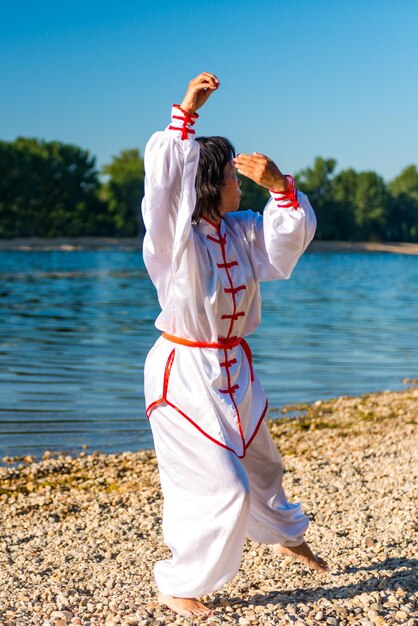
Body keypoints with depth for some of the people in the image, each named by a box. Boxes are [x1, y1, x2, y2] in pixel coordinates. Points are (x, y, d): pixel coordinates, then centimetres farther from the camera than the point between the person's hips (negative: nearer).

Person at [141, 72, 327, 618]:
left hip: (233, 369, 8)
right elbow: (163, 178, -32)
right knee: (222, 486, -10)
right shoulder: (175, 238, -17)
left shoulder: (240, 231, 4)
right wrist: (186, 112, -30)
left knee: (258, 463, 27)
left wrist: (279, 185, -13)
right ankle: (177, 587, 9)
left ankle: (287, 537, 54)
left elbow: (293, 232, 5)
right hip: (185, 373, -7)